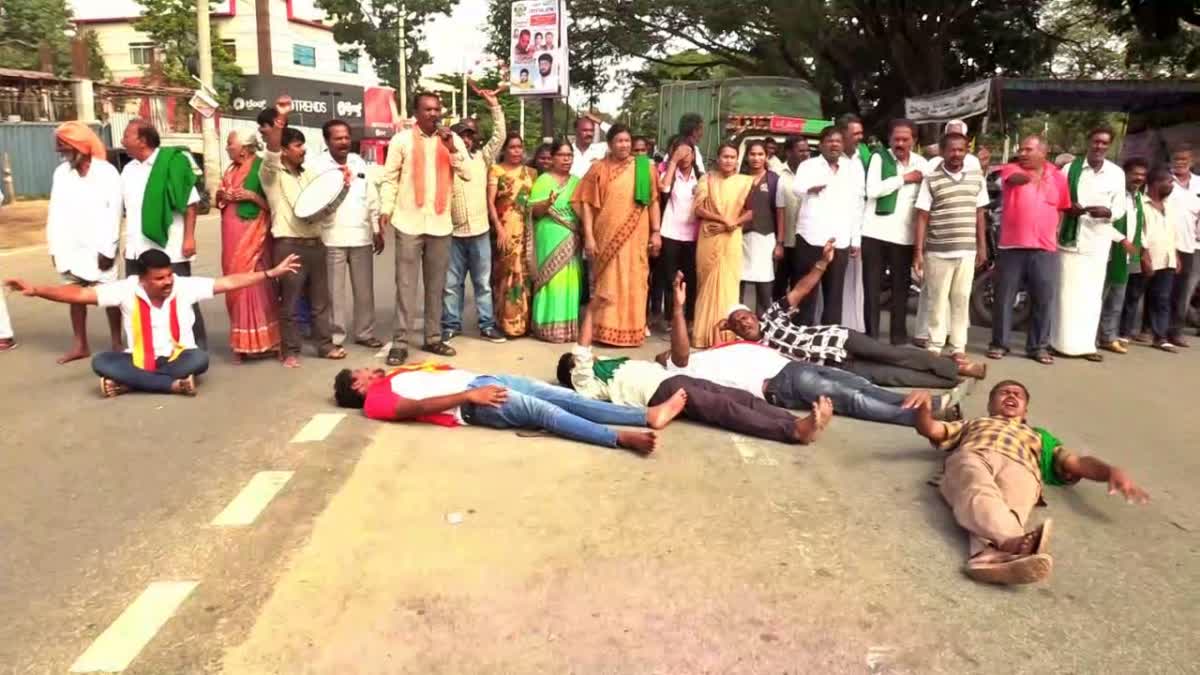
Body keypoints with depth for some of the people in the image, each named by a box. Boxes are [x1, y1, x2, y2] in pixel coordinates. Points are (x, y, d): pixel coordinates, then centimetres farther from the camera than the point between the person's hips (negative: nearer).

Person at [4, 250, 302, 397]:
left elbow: (228, 282, -9)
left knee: (200, 359, -35)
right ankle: (173, 385, -36)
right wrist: (37, 290, -22)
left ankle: (126, 384, -27)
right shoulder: (127, 290, -9)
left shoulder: (184, 286, -9)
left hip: (179, 357, -1)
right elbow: (81, 294, -10)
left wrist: (271, 272, -14)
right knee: (101, 361, -26)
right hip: (140, 360, 1)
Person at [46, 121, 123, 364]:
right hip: (70, 247, 5)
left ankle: (117, 344, 10)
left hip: (98, 247, -5)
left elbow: (113, 212, -10)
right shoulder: (61, 173, 6)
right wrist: (54, 247, 3)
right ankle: (80, 345, 18)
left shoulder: (106, 172, -7)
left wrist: (107, 249, -13)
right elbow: (56, 212, 7)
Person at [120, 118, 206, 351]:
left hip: (169, 248, -7)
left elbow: (190, 203, -10)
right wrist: (127, 243, 16)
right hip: (137, 250, 7)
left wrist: (189, 237, -14)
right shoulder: (128, 169, 12)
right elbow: (126, 209, 20)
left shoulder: (171, 162, -9)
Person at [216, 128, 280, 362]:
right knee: (235, 286, 10)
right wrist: (221, 196, 3)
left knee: (253, 285, -7)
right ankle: (241, 340, 18)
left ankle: (259, 340, 2)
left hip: (251, 236, -8)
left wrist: (251, 196, -20)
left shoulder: (260, 168, -9)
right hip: (233, 237, 8)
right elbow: (220, 199, 24)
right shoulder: (231, 170, 16)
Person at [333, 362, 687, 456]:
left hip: (481, 381, 8)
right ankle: (621, 438, -35)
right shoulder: (376, 400, 4)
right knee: (543, 411, -25)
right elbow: (420, 406, -12)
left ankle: (648, 415, -17)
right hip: (471, 404, -7)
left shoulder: (396, 375, 31)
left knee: (562, 395, -9)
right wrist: (470, 396, -20)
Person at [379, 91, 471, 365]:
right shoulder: (401, 139, 1)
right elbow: (390, 178, 2)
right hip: (409, 222, -3)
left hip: (441, 223, 3)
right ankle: (400, 342, 1)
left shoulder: (452, 139, 8)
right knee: (406, 285, -2)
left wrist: (452, 148, -11)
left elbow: (468, 175, 0)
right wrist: (386, 209, -7)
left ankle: (433, 338, 18)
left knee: (436, 286, 9)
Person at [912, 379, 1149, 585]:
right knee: (980, 493, -40)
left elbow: (1076, 463, 29)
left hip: (1018, 467, 0)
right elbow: (929, 429, 29)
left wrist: (1111, 471, 7)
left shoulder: (1039, 436, 45)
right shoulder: (973, 424, 44)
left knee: (1010, 508, -39)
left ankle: (989, 556, -69)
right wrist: (924, 405, 5)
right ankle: (1012, 541, -68)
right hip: (970, 457, 0)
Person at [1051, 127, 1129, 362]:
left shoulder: (1117, 173, 6)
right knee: (1068, 292, -3)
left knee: (1092, 294, 4)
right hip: (1071, 238, -2)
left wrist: (1107, 212, -18)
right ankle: (1064, 342, 2)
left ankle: (1085, 343, 9)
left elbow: (1120, 208, 4)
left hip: (1098, 241, 2)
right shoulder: (1071, 168, 1)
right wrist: (1069, 208, -19)